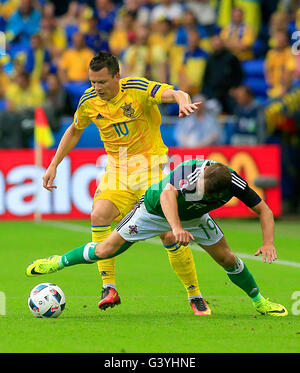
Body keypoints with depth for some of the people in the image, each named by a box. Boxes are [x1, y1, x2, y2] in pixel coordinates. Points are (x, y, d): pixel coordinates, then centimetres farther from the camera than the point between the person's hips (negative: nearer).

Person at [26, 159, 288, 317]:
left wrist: (268, 243, -34)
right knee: (105, 250, -5)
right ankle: (60, 262, 19)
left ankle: (259, 301, 23)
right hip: (156, 209, -3)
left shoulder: (233, 184, -31)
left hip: (194, 217, 3)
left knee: (227, 258, 0)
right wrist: (176, 227, -75)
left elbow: (264, 211, -20)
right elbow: (167, 194, -59)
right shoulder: (189, 169, -43)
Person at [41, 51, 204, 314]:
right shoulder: (89, 101, -2)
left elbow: (176, 94, -30)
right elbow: (74, 130, 17)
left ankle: (195, 295, 9)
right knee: (99, 215, -24)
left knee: (170, 235, -9)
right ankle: (109, 288, -18)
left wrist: (184, 102, -54)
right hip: (116, 169, 4)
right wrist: (54, 165, 14)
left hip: (149, 166, -4)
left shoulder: (138, 89, -16)